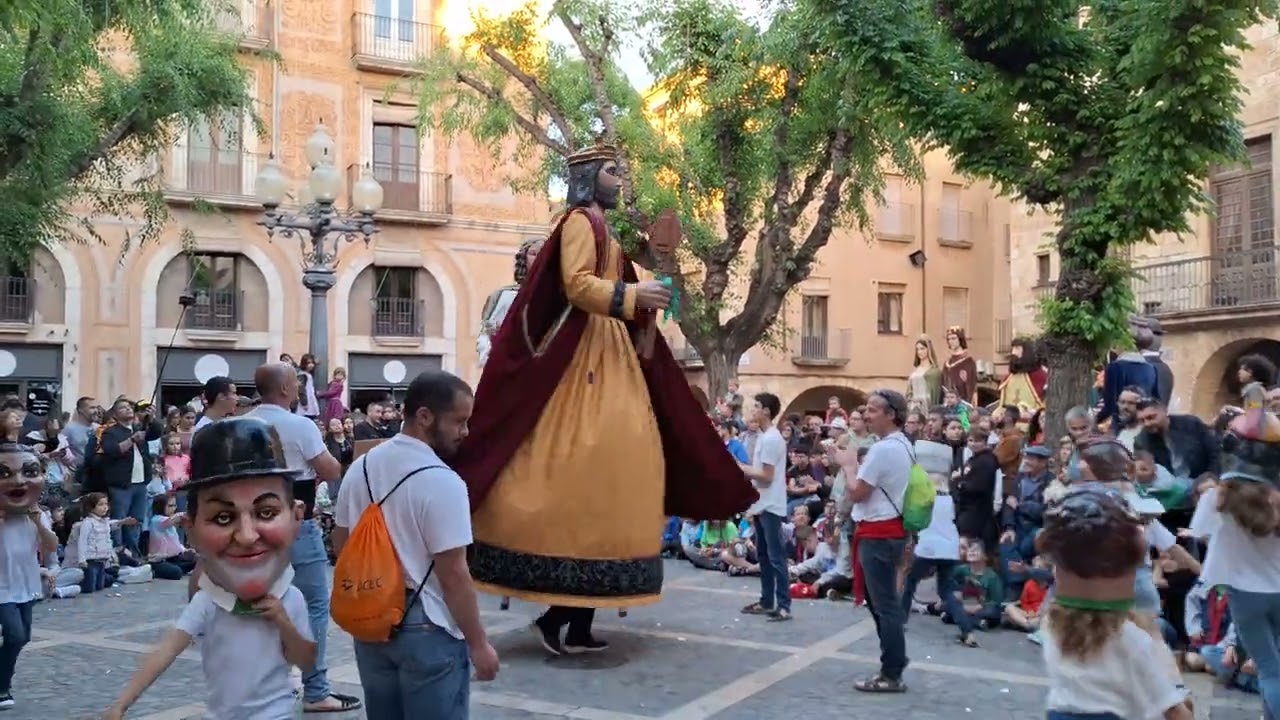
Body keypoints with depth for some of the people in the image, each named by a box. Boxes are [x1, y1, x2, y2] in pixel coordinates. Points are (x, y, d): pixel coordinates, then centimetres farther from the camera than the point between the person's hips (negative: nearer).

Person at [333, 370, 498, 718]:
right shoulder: (442, 481, -21)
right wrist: (478, 643, -11)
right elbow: (453, 576, -20)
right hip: (426, 628, -7)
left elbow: (341, 545, 12)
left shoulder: (360, 467, 2)